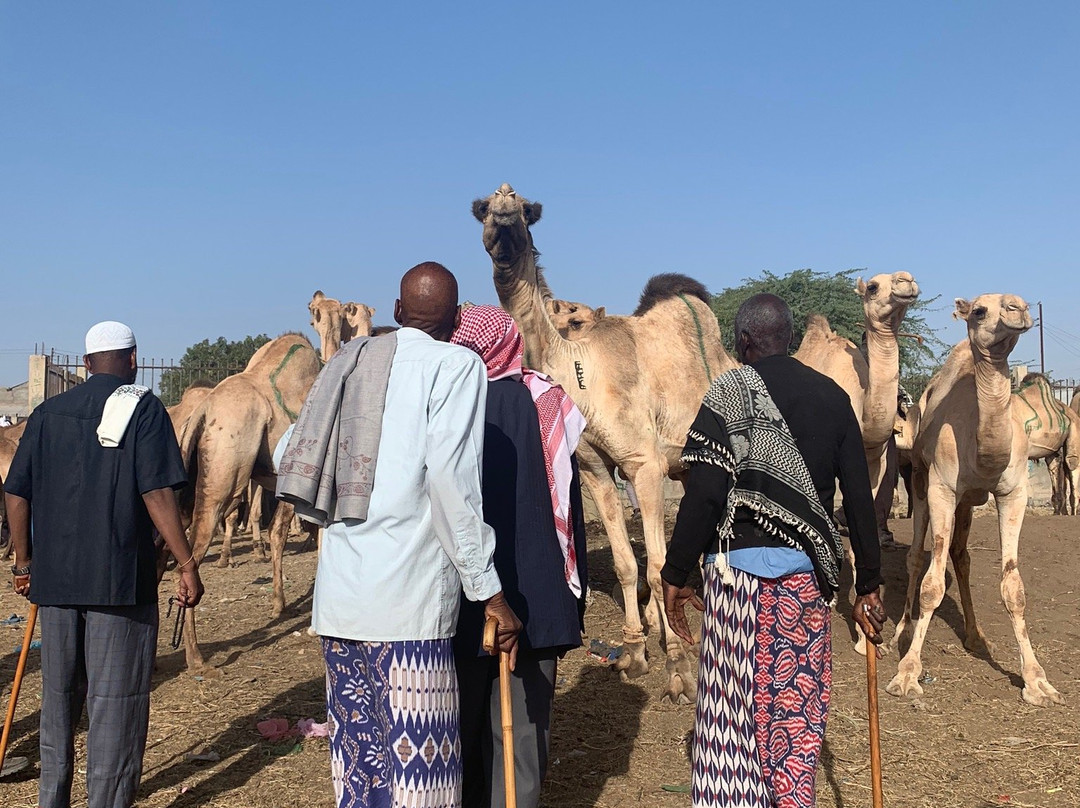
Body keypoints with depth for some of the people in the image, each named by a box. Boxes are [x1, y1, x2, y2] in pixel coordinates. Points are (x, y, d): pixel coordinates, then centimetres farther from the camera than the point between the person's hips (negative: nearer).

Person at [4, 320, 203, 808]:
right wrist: (187, 565, -12)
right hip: (120, 578, -5)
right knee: (115, 698, 3)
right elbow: (157, 493, -15)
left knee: (59, 694, 18)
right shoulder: (142, 407, -5)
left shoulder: (47, 412, 9)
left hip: (54, 576, 5)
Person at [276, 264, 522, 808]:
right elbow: (451, 477, -15)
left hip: (339, 595, 6)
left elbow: (290, 460, 15)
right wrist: (489, 590, -12)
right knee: (417, 750, 1)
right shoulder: (456, 365, -3)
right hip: (407, 595, -6)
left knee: (356, 743, 15)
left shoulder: (351, 361, 15)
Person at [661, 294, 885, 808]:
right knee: (798, 706, 13)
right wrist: (868, 584, 14)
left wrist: (675, 575, -5)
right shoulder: (832, 397, 8)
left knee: (736, 707, 6)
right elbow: (859, 497, 7)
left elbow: (704, 494, -13)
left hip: (742, 565, -4)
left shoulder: (730, 392, -6)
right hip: (808, 571, 4)